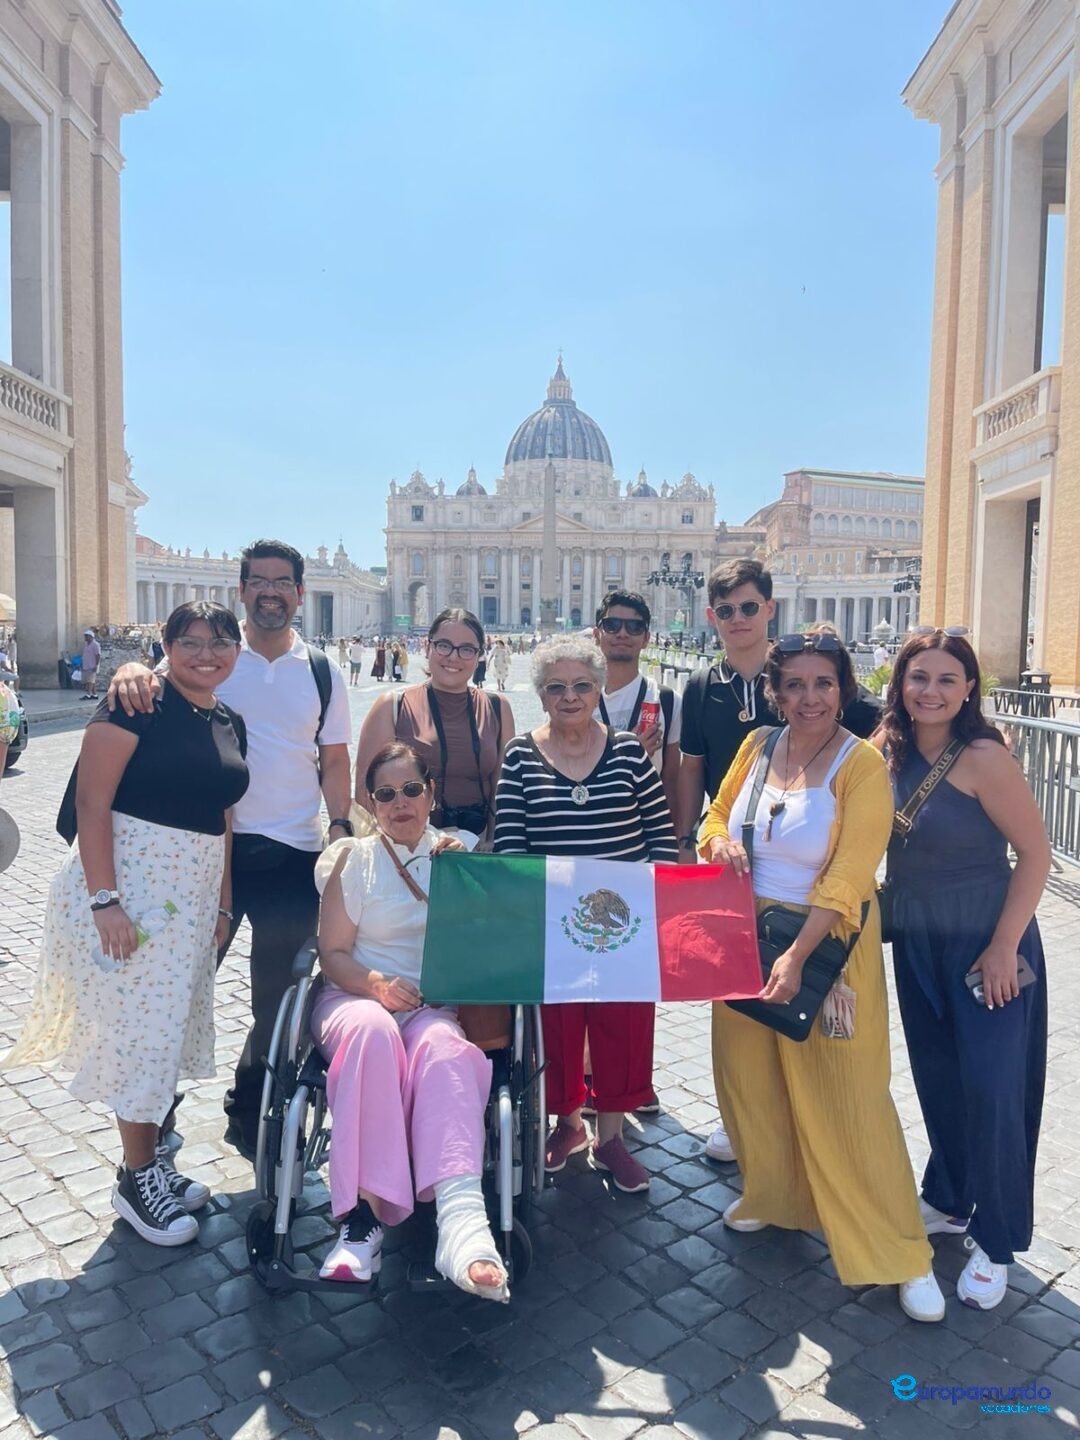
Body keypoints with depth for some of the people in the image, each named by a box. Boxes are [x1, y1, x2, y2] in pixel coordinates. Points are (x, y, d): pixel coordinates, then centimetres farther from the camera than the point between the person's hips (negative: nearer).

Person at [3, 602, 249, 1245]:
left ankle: (153, 1160, 32)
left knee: (170, 1027, 15)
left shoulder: (231, 723, 9)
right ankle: (136, 1178, 21)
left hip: (192, 896, 7)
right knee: (139, 1027, 2)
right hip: (128, 885, -7)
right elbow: (91, 804, -17)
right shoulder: (137, 706, -12)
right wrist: (105, 901, -22)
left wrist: (223, 904, 13)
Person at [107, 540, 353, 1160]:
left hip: (295, 853, 2)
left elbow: (334, 762, 8)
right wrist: (133, 671, -33)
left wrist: (340, 828, -3)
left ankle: (252, 1115, 33)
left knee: (278, 994, 12)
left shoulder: (323, 673, 7)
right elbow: (163, 673, -10)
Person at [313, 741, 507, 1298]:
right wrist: (378, 984, -15)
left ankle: (461, 1216, -51)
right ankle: (365, 1210, -38)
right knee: (373, 1031, -36)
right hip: (357, 996, 0)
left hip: (437, 1005, 0)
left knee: (444, 1046, -35)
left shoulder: (457, 853, 14)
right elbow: (333, 954, 5)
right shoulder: (354, 857, 10)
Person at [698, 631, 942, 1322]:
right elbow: (717, 817, 12)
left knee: (846, 1093, 1)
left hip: (827, 942, -5)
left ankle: (902, 1253, 20)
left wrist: (797, 955, -25)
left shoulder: (862, 764, -14)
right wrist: (718, 841, -12)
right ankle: (771, 1192, 42)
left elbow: (847, 877, -19)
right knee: (747, 1070, 16)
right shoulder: (758, 745, 1)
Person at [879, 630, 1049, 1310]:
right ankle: (948, 1202, 38)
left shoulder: (983, 757, -19)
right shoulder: (890, 752, -2)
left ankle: (996, 1243, 21)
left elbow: (1036, 852, -16)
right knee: (937, 1081, 17)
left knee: (991, 1090, 1)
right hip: (917, 943, 6)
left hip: (987, 946, -5)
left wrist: (1004, 947, -16)